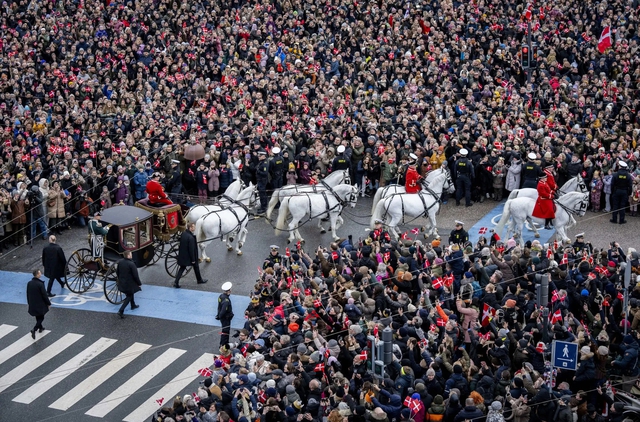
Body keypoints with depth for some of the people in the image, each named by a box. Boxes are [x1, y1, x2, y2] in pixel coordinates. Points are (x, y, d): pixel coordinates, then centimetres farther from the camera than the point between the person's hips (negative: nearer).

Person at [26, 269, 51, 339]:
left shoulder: (29, 283, -4)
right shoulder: (40, 284, -24)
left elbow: (27, 294, 6)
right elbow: (44, 295, -18)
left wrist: (29, 303, 20)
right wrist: (48, 303, -6)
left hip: (32, 304, 6)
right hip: (40, 304, -6)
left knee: (38, 317, 24)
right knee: (41, 318, 7)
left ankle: (40, 328, 40)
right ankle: (34, 329, -9)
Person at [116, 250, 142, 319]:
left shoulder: (120, 262, -7)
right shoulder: (131, 264, -27)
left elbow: (117, 272, 6)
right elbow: (135, 275, -21)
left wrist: (120, 279, 23)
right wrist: (139, 283, -7)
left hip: (122, 282, 7)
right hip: (129, 283, -7)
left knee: (130, 293, 29)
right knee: (129, 297, 8)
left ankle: (133, 305, 49)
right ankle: (121, 311, -1)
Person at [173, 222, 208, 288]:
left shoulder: (183, 233, -3)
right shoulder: (191, 237, -28)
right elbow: (191, 249, -24)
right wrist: (193, 259, -16)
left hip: (182, 256, 6)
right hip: (189, 256, -6)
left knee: (182, 268, 13)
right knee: (196, 266, 17)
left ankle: (176, 282, 1)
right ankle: (199, 280, 34)